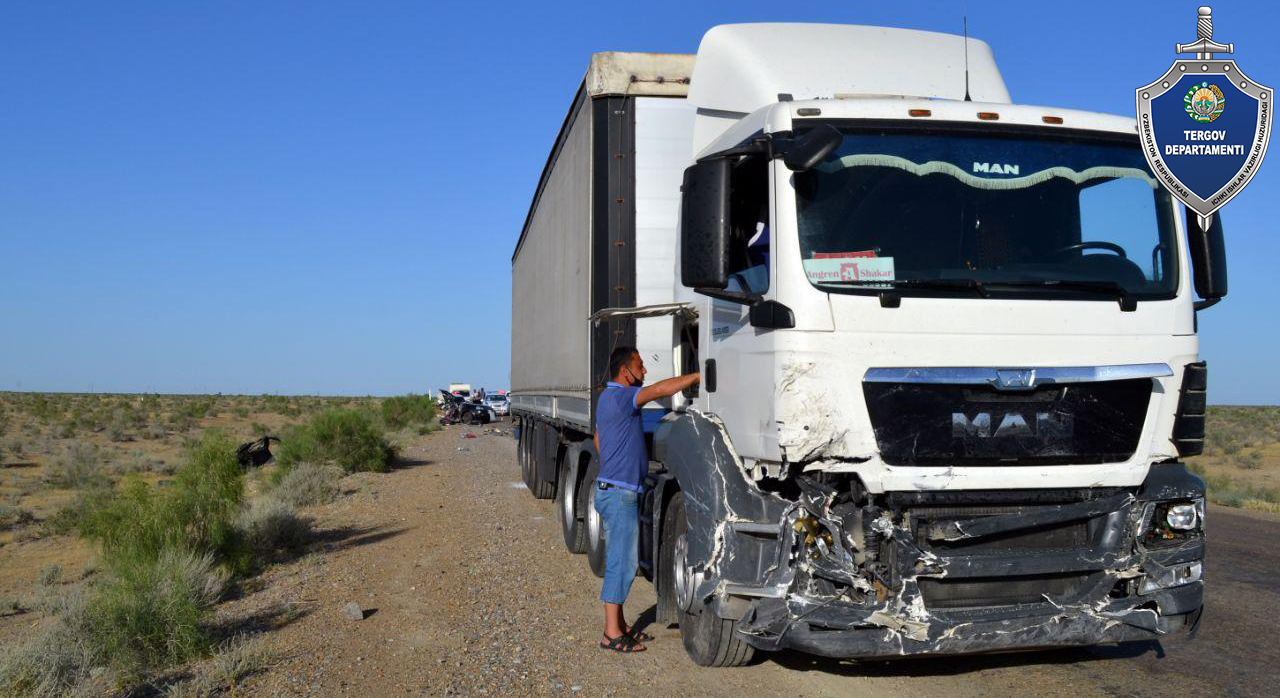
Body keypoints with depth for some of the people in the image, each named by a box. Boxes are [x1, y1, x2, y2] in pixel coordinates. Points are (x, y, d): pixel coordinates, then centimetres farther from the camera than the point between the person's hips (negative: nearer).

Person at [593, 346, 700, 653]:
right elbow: (660, 389, -28)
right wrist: (697, 376, -22)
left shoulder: (608, 398, 17)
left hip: (616, 491, 10)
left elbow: (598, 438, 29)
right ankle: (612, 633, -2)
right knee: (621, 562, -7)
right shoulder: (618, 397, -16)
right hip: (619, 492, -10)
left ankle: (619, 625, 20)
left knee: (620, 561, 14)